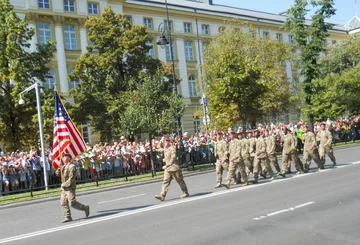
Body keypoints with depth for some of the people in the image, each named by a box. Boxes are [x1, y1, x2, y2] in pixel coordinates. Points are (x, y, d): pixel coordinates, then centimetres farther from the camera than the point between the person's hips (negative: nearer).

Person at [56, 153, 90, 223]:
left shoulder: (72, 166, -12)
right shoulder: (63, 166, 16)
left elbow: (71, 178, -17)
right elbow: (58, 174, 16)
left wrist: (65, 184, -16)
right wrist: (59, 168, -2)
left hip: (70, 188, -9)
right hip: (64, 188, 9)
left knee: (72, 203, -11)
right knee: (63, 203, 4)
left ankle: (85, 208, 7)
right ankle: (68, 217, 10)